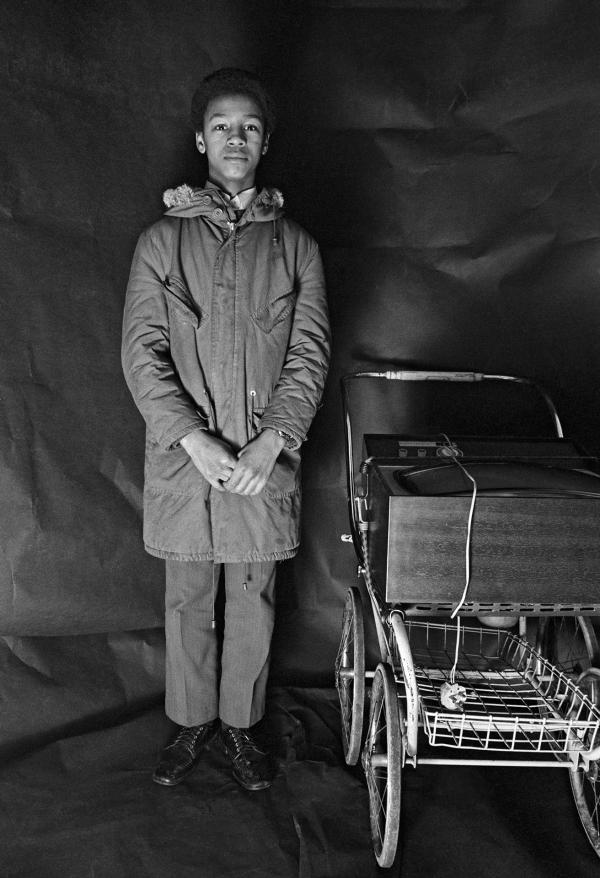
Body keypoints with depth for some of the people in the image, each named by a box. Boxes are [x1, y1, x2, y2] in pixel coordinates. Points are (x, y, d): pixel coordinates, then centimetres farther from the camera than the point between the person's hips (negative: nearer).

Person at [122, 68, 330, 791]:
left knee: (252, 600, 12)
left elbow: (310, 355, -1)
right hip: (183, 456, 0)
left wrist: (271, 442, -13)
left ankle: (240, 723, 32)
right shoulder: (162, 240, 3)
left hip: (265, 458, 1)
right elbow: (141, 354, -4)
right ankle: (192, 721, 34)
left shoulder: (295, 246, 5)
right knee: (187, 599, 13)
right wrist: (194, 439, -14)